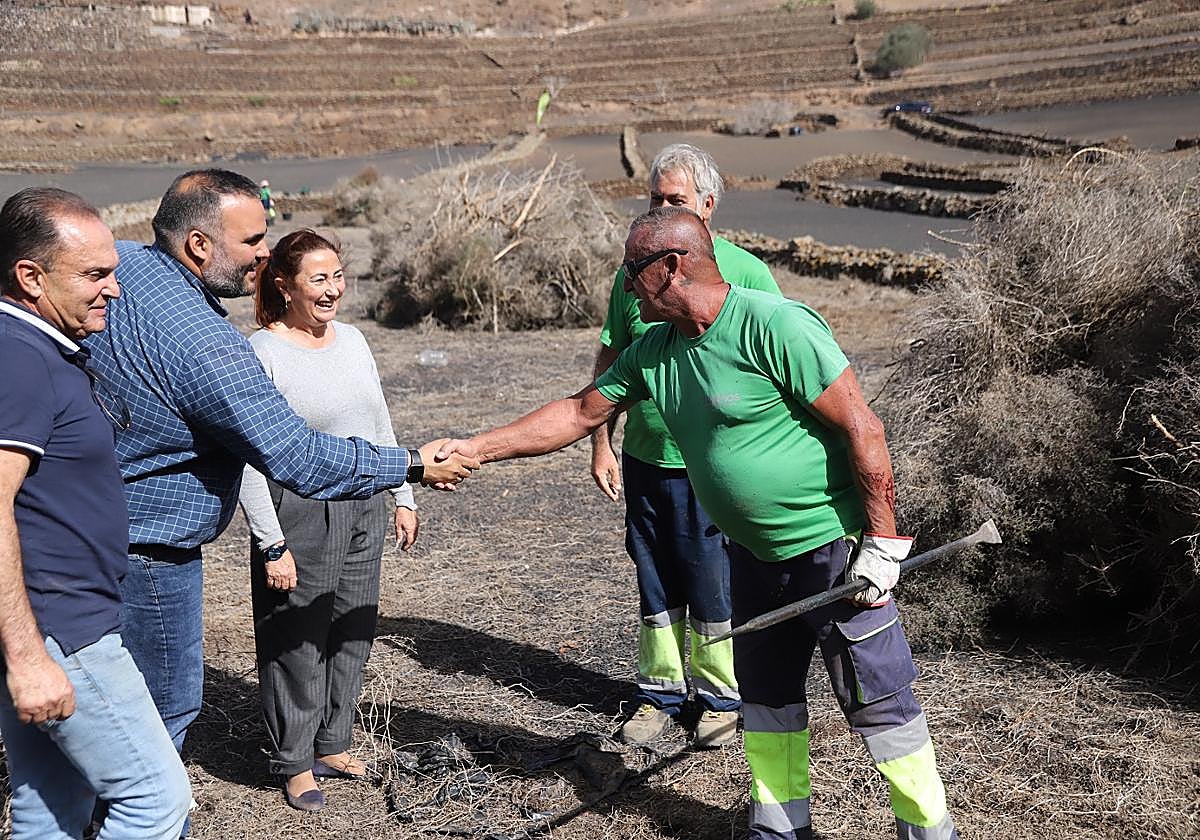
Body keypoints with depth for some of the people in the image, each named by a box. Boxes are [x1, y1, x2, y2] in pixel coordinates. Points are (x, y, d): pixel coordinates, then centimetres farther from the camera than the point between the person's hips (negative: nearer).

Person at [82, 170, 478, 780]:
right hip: (145, 552, -10)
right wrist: (414, 467, -15)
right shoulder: (206, 345, -29)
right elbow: (297, 458, -24)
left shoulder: (117, 263, -4)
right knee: (166, 708, 5)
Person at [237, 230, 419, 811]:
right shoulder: (262, 353, -13)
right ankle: (294, 763, 20)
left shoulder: (352, 339, 8)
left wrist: (401, 498, 15)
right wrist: (270, 544, -18)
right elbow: (249, 459, -15)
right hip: (300, 513, -7)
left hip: (365, 506, 7)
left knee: (353, 632, 14)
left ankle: (331, 746, 31)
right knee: (298, 641, 3)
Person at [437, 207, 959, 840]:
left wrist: (882, 542, -21)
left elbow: (863, 430, -21)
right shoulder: (654, 350, 2)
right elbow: (580, 412, 10)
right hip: (754, 551, 8)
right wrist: (476, 449, 6)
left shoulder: (775, 325, -22)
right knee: (765, 696, 18)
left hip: (833, 545, -8)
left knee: (877, 700, 1)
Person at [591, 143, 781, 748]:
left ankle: (722, 697, 24)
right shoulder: (634, 273, 4)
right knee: (655, 585, 14)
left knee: (715, 589, 6)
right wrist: (601, 445, 6)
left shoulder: (746, 272, -7)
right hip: (644, 460, 4)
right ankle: (660, 691, 30)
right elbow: (610, 364, 11)